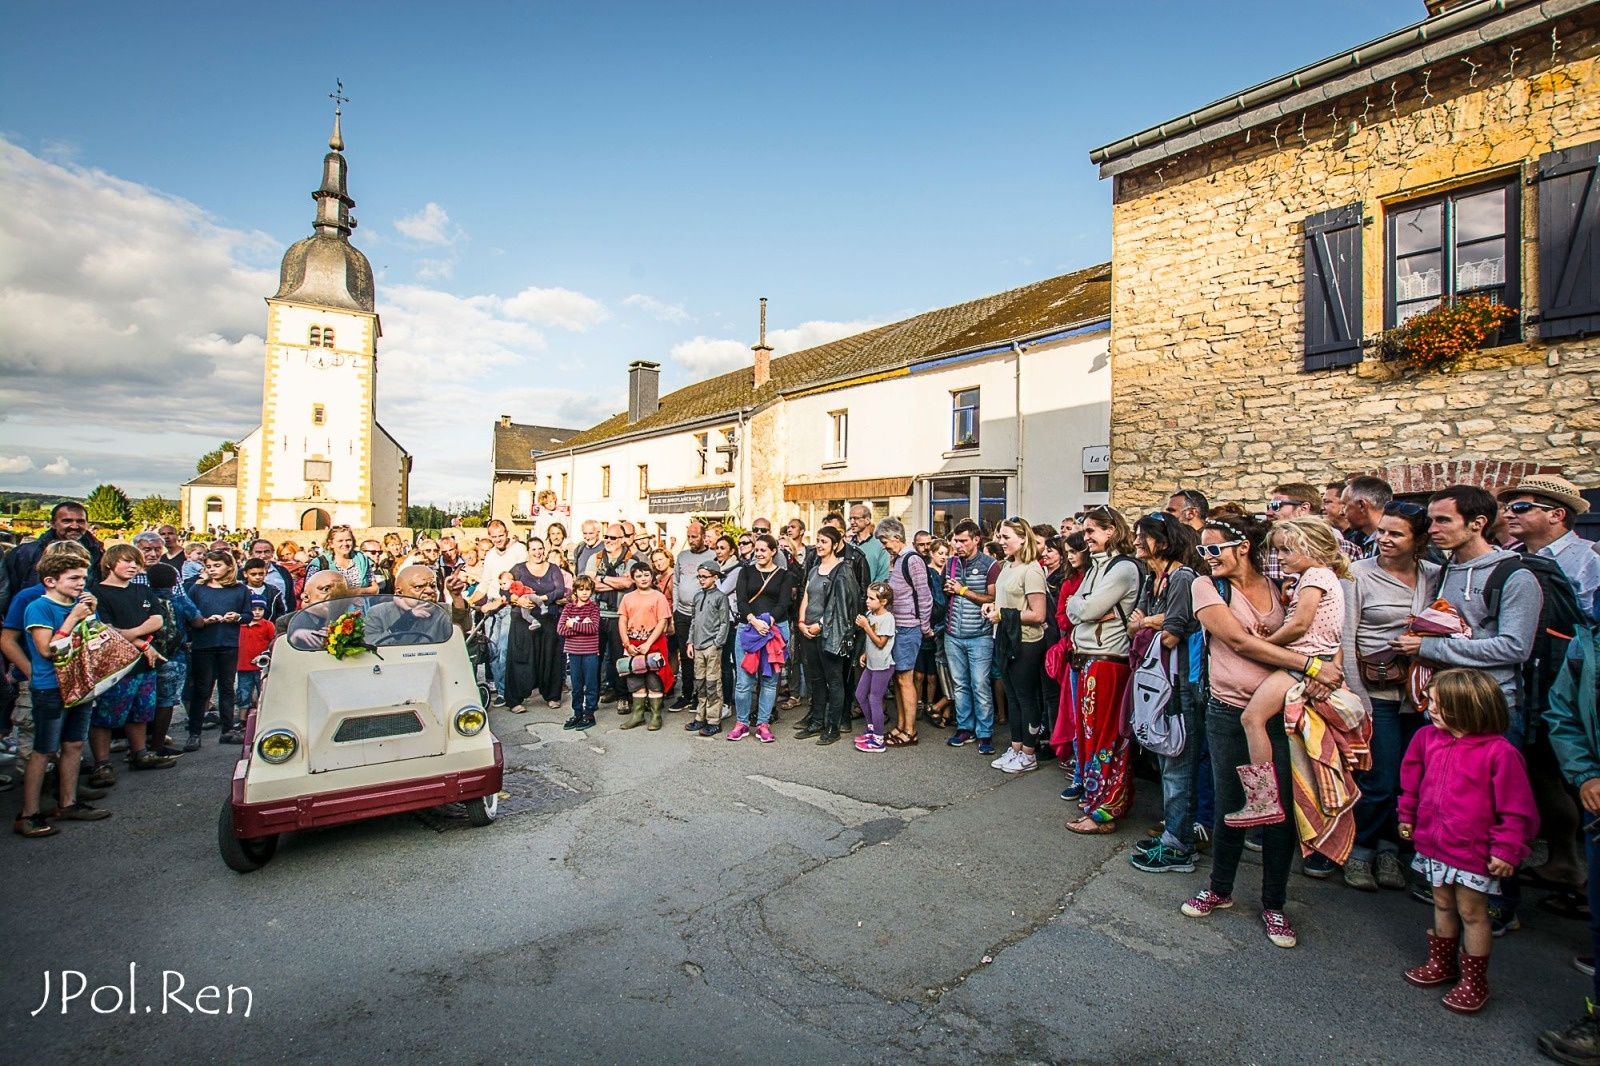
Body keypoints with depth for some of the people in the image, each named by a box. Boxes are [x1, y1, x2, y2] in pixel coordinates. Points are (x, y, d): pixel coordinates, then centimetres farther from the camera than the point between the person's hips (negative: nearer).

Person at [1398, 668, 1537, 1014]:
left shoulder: (1499, 752, -19)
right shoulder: (1428, 739, -2)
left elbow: (1516, 808, -13)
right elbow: (1413, 781, 13)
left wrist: (1506, 849, -13)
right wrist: (1407, 816, 18)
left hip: (1473, 851, -5)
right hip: (1434, 843, 6)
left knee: (1472, 912, 8)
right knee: (1443, 905, 20)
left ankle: (1473, 982, 24)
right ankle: (1441, 964, 35)